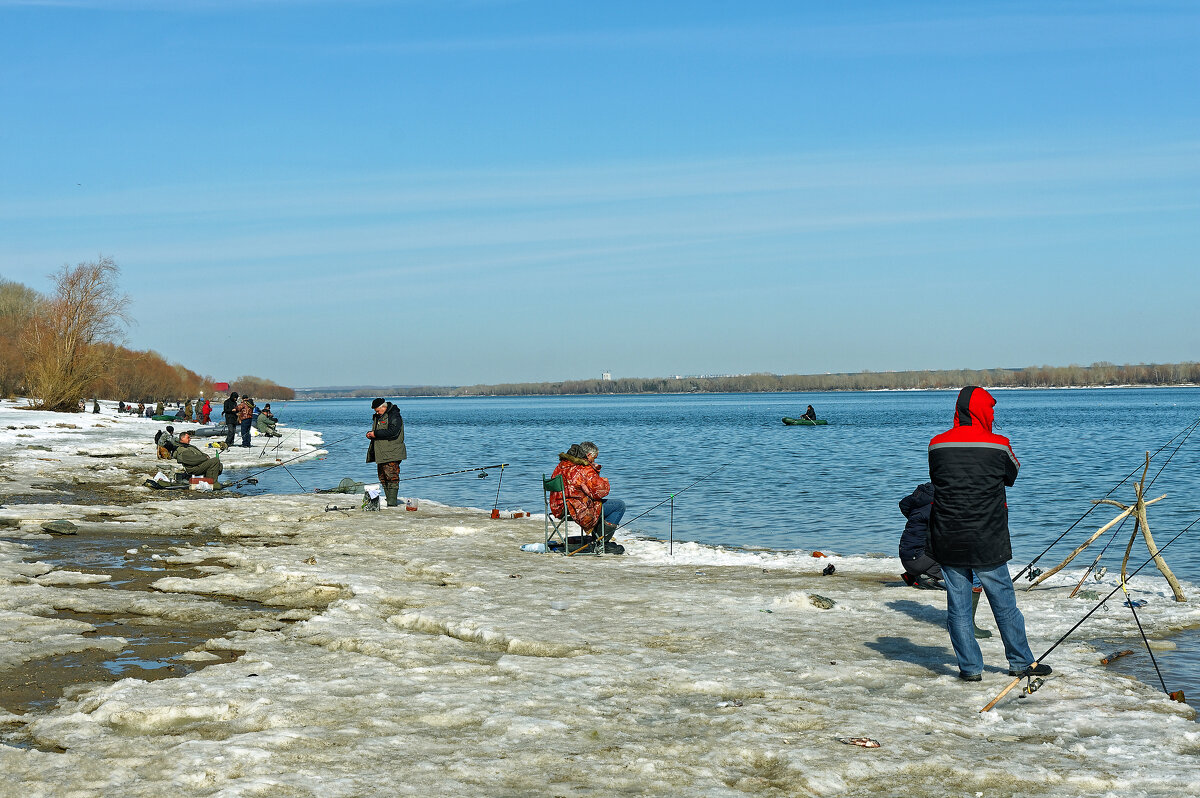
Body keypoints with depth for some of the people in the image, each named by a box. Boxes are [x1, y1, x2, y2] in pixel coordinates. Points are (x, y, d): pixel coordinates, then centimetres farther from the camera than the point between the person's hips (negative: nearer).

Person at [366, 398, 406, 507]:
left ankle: (392, 501, -12)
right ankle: (388, 500, 13)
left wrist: (376, 434, -18)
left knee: (392, 477, -11)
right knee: (383, 478, 9)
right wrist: (370, 434, 6)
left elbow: (392, 432, -22)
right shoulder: (377, 417, 19)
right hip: (380, 454, 9)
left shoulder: (394, 416, -10)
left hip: (391, 455, -9)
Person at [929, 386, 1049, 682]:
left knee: (958, 607, 9)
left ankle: (970, 667, 13)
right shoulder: (998, 445, -9)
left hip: (948, 543, 2)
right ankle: (1021, 662, 23)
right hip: (987, 543, -1)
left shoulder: (937, 445, -3)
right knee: (1004, 603, 12)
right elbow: (1012, 476, 9)